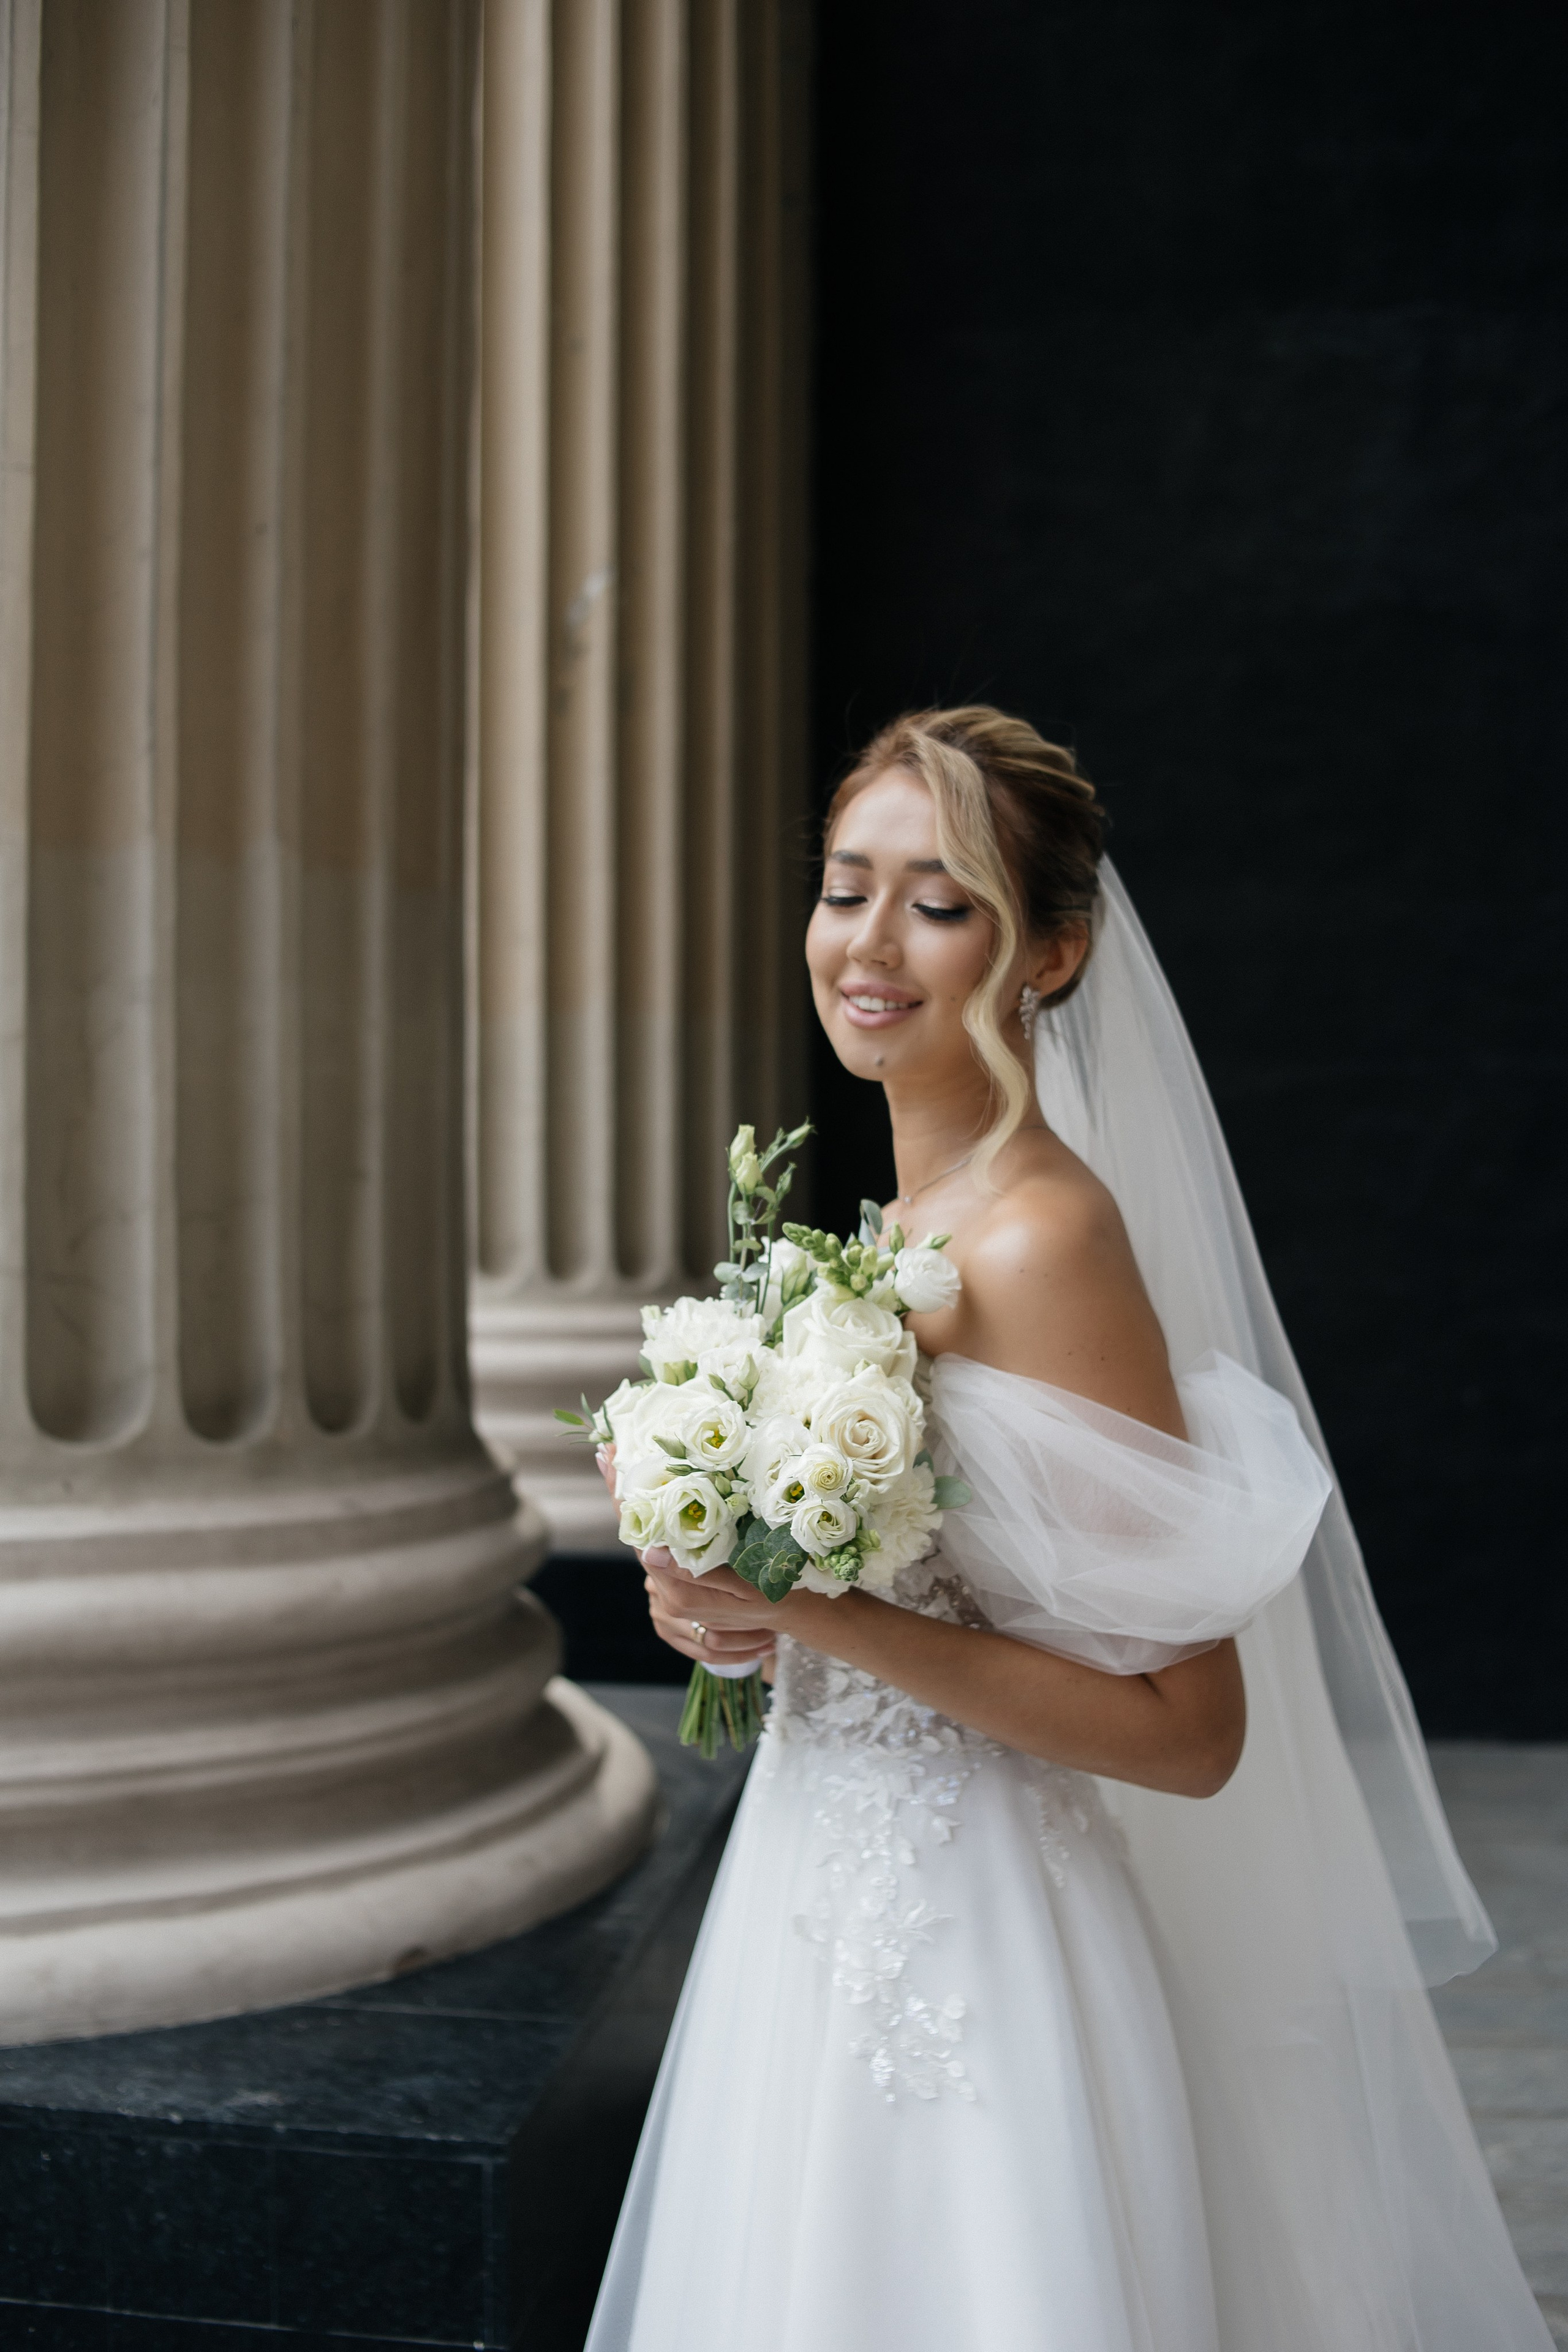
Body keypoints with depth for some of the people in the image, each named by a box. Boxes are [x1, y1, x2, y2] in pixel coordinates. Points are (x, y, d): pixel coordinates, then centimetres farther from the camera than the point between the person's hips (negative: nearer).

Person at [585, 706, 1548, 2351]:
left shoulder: (1044, 1239, -21)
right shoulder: (895, 1223, 5)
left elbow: (1188, 1730, -21)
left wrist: (820, 1613, -23)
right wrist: (732, 1600, 0)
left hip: (967, 1951, -8)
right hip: (831, 1911, 8)